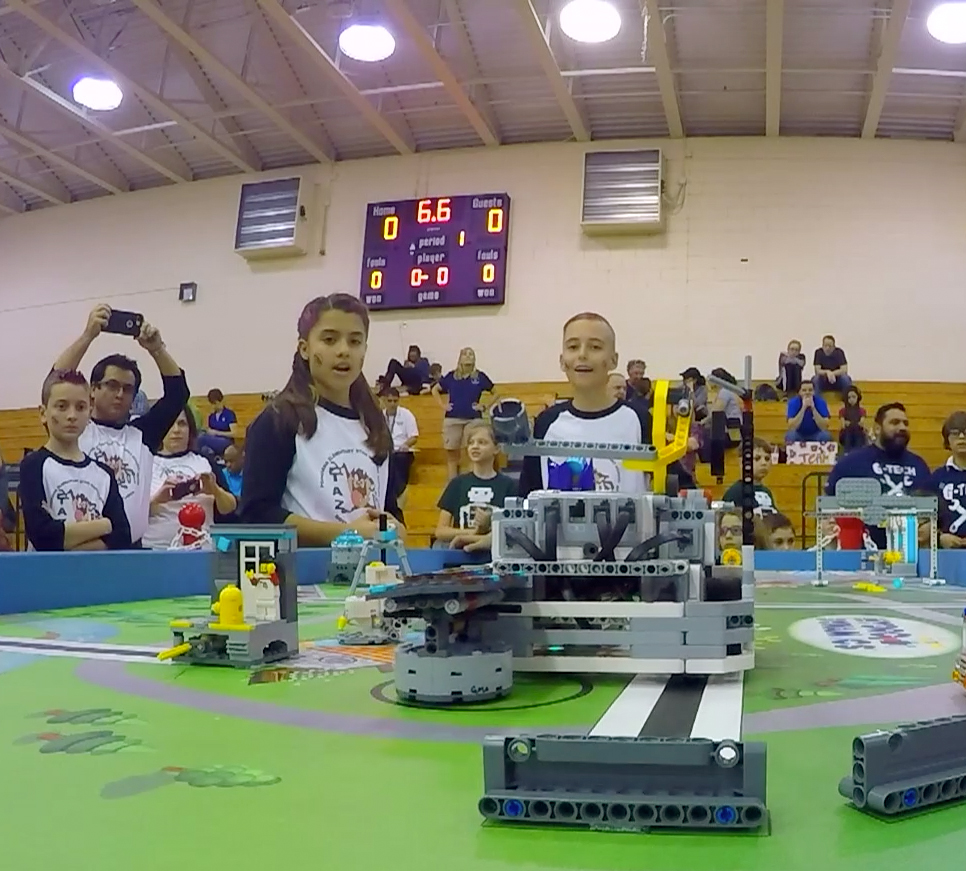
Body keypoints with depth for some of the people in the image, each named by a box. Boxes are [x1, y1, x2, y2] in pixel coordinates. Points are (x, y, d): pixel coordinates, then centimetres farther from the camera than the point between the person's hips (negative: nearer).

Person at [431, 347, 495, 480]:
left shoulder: (480, 377, 1)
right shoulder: (451, 376, 5)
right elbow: (435, 389, 18)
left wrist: (485, 407, 2)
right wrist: (442, 405, 7)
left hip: (473, 420, -1)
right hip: (452, 419, 2)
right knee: (452, 454, 6)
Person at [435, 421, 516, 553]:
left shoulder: (508, 485, 6)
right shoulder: (458, 484, 11)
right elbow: (440, 531, 6)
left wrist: (491, 526, -14)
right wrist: (473, 532, -8)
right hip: (461, 554, 2)